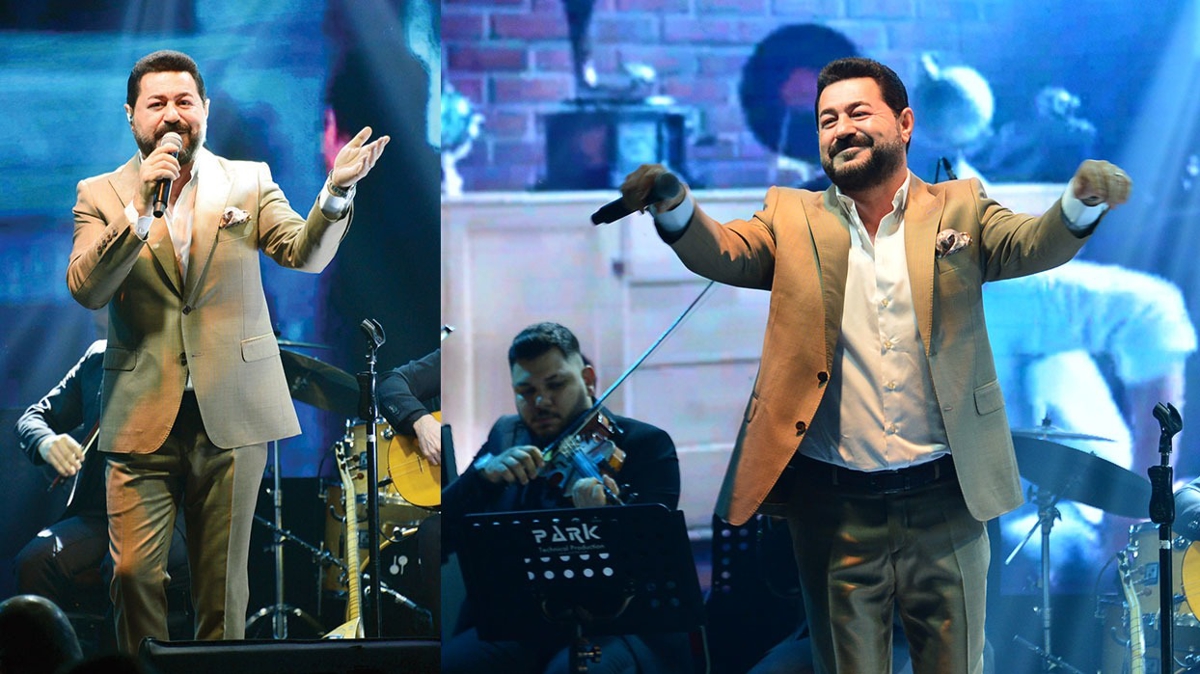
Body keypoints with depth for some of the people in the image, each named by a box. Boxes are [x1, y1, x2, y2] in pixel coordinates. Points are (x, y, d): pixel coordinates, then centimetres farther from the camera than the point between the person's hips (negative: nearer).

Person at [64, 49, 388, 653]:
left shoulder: (249, 182, 8)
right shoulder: (101, 195, 5)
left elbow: (305, 255, -5)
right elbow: (86, 289, -9)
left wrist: (336, 191, -24)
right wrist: (140, 206, -19)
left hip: (233, 414, 1)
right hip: (143, 418, -1)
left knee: (223, 577, 6)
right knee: (134, 572, -6)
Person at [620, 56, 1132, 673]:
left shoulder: (959, 210, 8)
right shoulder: (792, 219, 10)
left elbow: (1031, 245, -7)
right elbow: (722, 252, -5)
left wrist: (1082, 202, -30)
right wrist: (672, 206, -28)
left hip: (943, 502, 0)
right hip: (834, 505, 0)